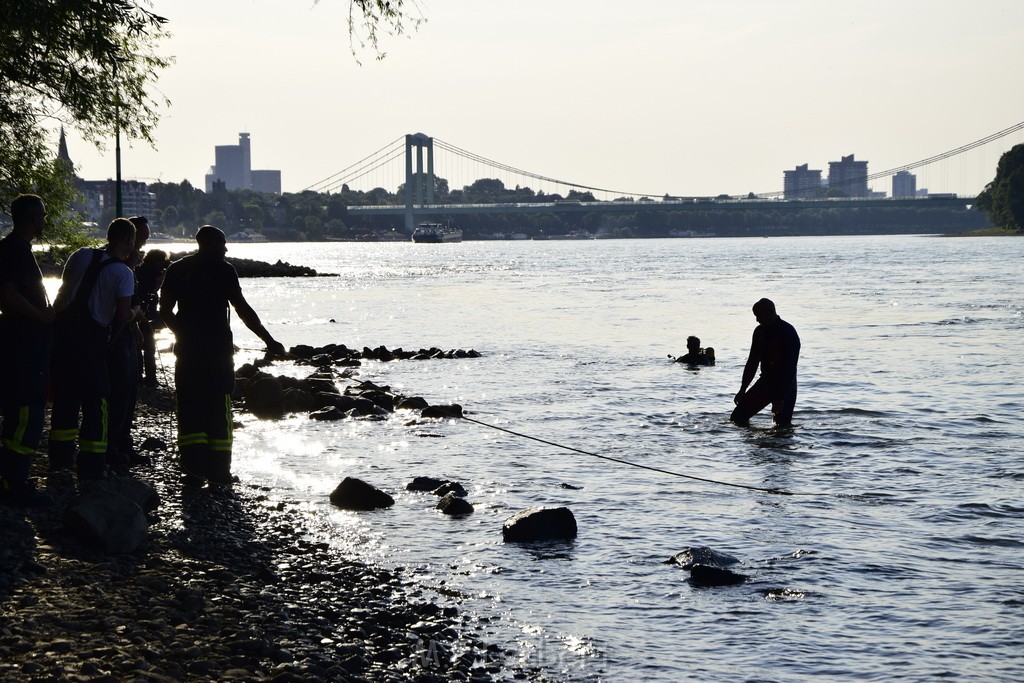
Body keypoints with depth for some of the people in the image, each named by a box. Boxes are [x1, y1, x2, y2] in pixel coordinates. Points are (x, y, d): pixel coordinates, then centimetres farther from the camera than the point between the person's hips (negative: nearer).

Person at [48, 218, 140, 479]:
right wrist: (136, 313, 7)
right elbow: (122, 317, -14)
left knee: (65, 392, 17)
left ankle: (60, 456, 27)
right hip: (91, 337, -6)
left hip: (63, 328, 6)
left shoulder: (81, 255, 3)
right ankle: (91, 465, 3)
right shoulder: (123, 273, -12)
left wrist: (55, 320, 19)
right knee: (96, 399, 4)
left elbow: (62, 294, 9)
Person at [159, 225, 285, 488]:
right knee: (218, 409, 5)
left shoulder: (176, 269, 7)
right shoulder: (223, 270, -6)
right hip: (217, 348, -3)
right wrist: (269, 340, -6)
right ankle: (218, 472, 5)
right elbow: (243, 309, -10)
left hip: (187, 349, 3)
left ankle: (193, 470, -2)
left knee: (189, 409, 6)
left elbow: (165, 311, 8)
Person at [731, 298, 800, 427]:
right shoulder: (760, 331, 5)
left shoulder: (788, 333, -16)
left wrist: (781, 398, -25)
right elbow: (752, 362, 13)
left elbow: (790, 368, -20)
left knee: (782, 424, -11)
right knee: (737, 416, -2)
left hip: (785, 386, -6)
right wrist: (743, 390, 9)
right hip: (766, 382, 6)